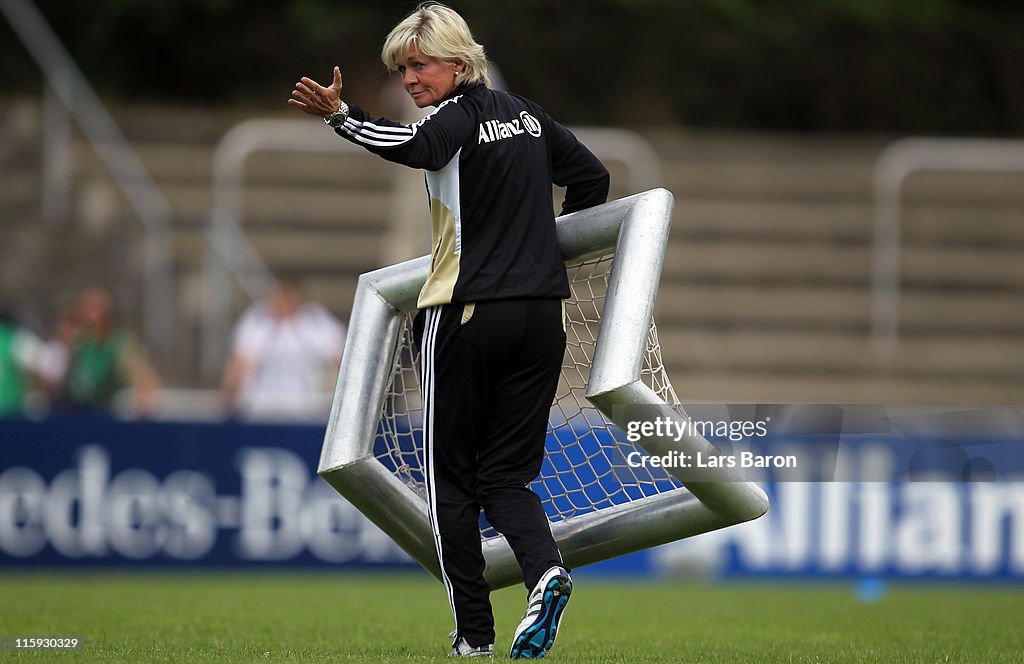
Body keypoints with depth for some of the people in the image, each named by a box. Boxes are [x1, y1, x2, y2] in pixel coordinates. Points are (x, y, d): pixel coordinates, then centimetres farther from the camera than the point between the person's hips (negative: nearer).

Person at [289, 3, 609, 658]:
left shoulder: (460, 118, -10)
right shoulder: (526, 114, 13)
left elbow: (414, 145, -33)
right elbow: (593, 175, 24)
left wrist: (341, 114, -41)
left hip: (468, 315, -6)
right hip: (541, 314, 6)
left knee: (452, 475, 6)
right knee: (507, 473, 10)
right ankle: (546, 569, -19)